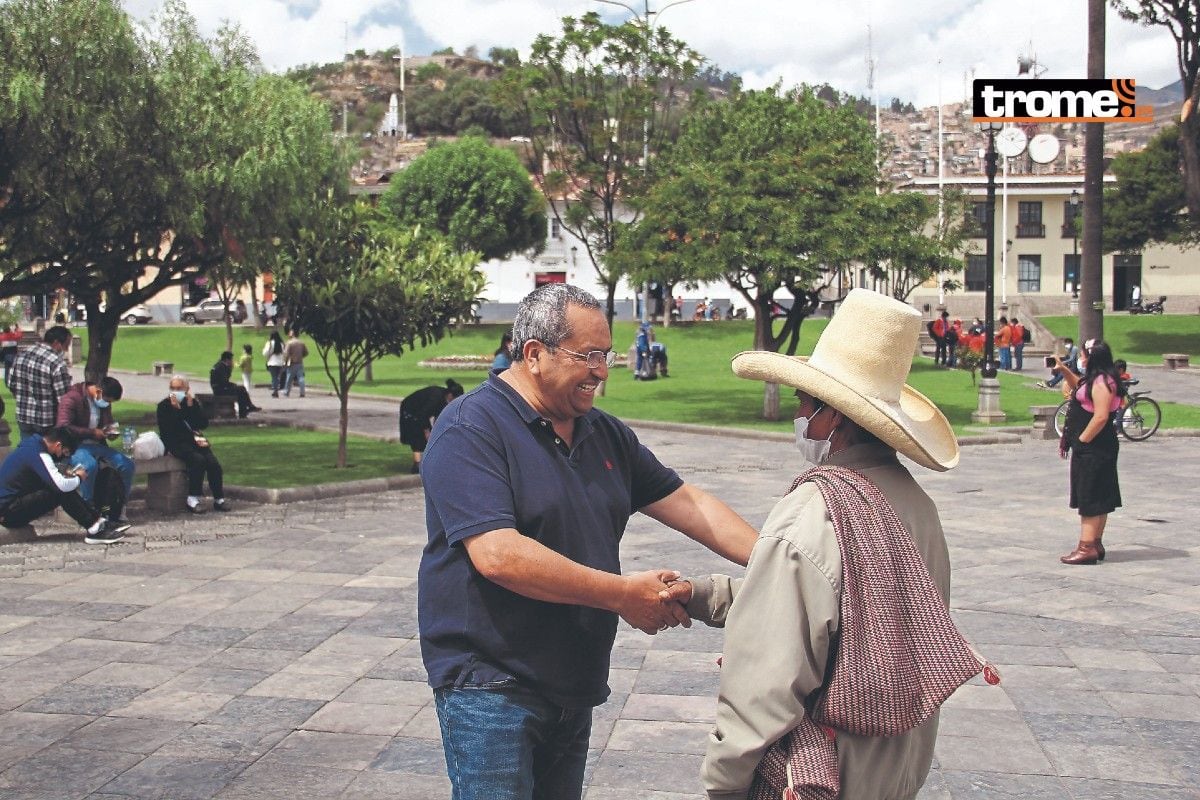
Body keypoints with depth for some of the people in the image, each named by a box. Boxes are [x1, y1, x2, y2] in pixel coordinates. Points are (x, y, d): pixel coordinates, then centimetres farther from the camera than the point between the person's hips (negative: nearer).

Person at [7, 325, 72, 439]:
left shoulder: (22, 355, -1)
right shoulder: (57, 363, -21)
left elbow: (12, 384, 7)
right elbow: (64, 397, -20)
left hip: (23, 417, 6)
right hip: (47, 422, -6)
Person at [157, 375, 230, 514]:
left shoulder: (193, 403, 13)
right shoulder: (164, 406, 3)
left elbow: (204, 423, 0)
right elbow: (166, 430, -12)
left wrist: (191, 406, -9)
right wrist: (176, 409, -15)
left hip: (194, 440, 4)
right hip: (176, 443, -4)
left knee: (213, 462, -21)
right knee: (198, 459, -31)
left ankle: (219, 499, -13)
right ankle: (193, 499, -27)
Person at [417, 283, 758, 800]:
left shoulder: (605, 434, 9)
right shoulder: (471, 428, -15)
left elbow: (687, 503, 12)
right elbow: (497, 554, -26)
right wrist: (623, 595, -21)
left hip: (574, 686, 7)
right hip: (489, 684, -7)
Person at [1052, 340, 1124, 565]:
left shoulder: (1102, 382, -18)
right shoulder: (1095, 379, 13)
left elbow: (1101, 417, -25)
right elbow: (1079, 387, 36)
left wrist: (1082, 440, -20)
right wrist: (1063, 371, 23)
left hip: (1094, 449, -10)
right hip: (1091, 449, 10)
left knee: (1090, 498, -9)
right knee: (1097, 498, 14)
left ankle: (1087, 547, -9)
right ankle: (1095, 544, 21)